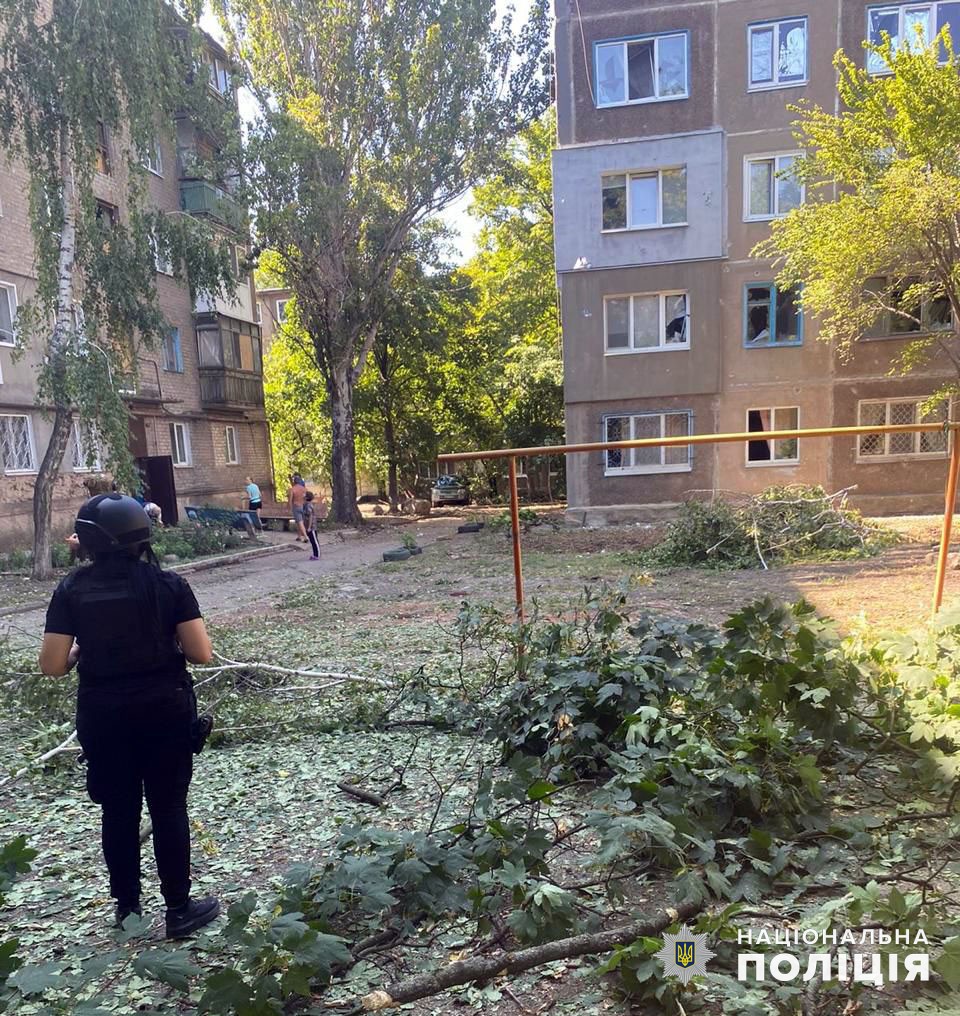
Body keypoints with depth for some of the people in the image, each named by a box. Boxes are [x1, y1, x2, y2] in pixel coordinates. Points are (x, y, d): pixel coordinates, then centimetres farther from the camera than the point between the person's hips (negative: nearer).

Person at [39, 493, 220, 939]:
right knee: (168, 809, 11)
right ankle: (179, 909, 21)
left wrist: (83, 649, 11)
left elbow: (52, 665, -8)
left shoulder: (71, 590, -6)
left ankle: (127, 909, 31)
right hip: (164, 710, -1)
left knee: (118, 812, 17)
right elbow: (201, 653, -11)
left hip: (102, 714, 2)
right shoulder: (167, 583, -10)